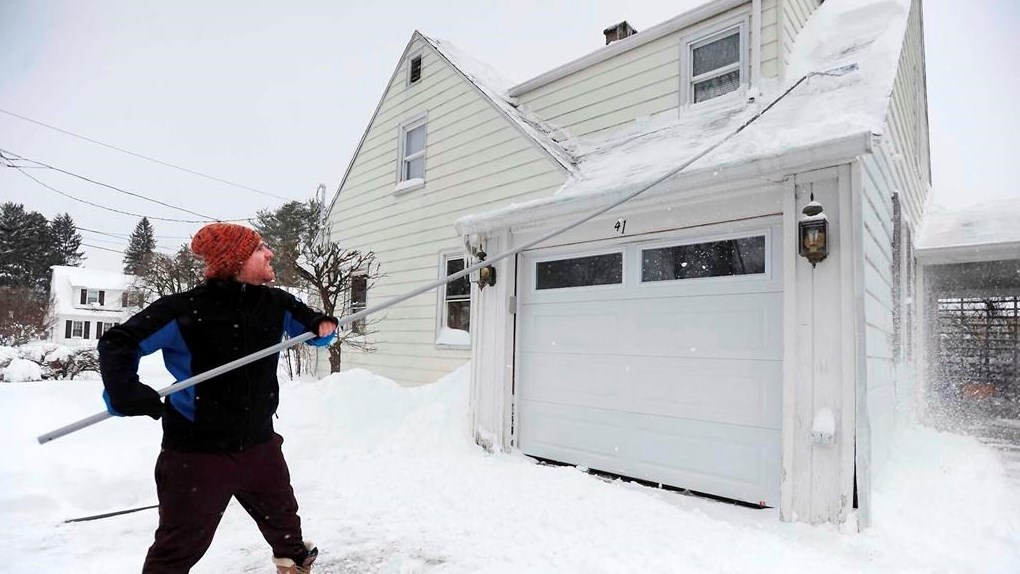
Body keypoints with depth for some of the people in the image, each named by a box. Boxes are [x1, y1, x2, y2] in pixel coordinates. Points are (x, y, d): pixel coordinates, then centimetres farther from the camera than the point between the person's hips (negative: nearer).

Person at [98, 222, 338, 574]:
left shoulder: (277, 304, -2)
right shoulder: (185, 310, -17)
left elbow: (306, 322, 15)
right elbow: (117, 343, -9)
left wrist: (322, 327, -7)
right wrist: (125, 392, -23)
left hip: (260, 445, 6)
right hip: (197, 453, -5)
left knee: (283, 516, 27)